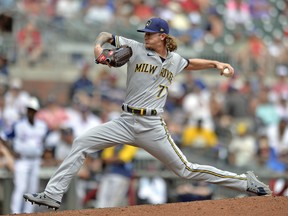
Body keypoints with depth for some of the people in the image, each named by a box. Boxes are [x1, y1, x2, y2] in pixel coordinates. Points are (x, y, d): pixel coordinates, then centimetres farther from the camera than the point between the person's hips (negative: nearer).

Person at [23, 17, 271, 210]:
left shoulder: (174, 60, 7)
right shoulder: (136, 49, 1)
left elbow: (190, 63, 31)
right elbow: (107, 35, 5)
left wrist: (216, 64, 21)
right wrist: (99, 47, -16)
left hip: (153, 127, -1)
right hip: (126, 122, 1)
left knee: (186, 169, -1)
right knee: (81, 143, -11)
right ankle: (53, 194, -10)